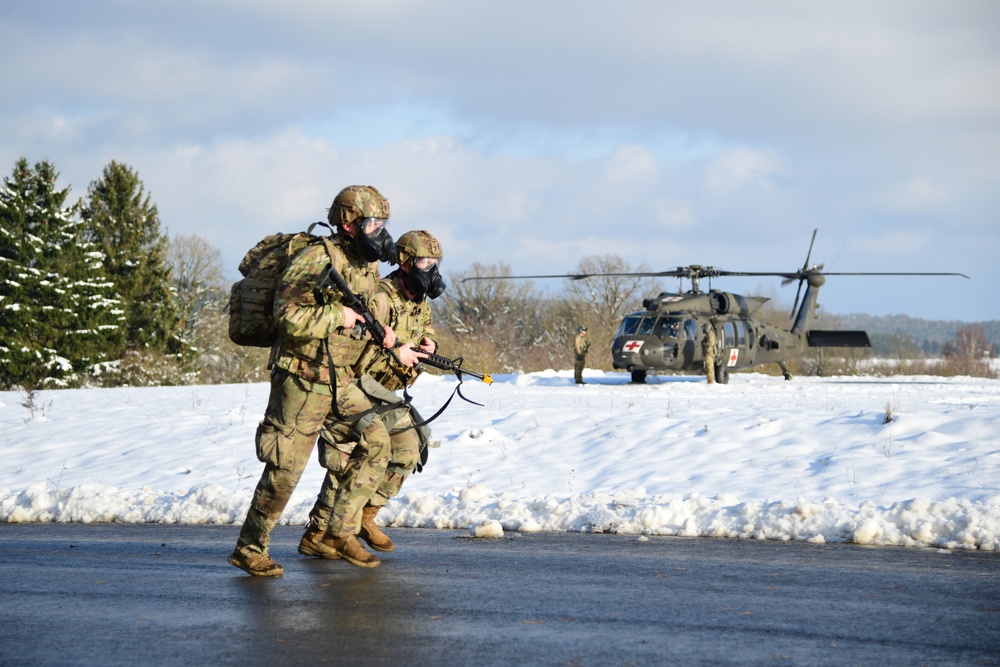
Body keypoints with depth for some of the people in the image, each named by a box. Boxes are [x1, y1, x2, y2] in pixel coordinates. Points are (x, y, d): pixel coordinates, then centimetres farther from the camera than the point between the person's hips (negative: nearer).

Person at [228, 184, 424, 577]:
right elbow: (287, 319, -25)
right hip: (302, 380, -8)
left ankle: (341, 530, 13)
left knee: (376, 442, 4)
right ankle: (249, 549, 6)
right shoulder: (316, 260, -18)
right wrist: (337, 316, -22)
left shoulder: (368, 266, 8)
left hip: (341, 379, 8)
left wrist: (382, 332, 6)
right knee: (284, 468, -5)